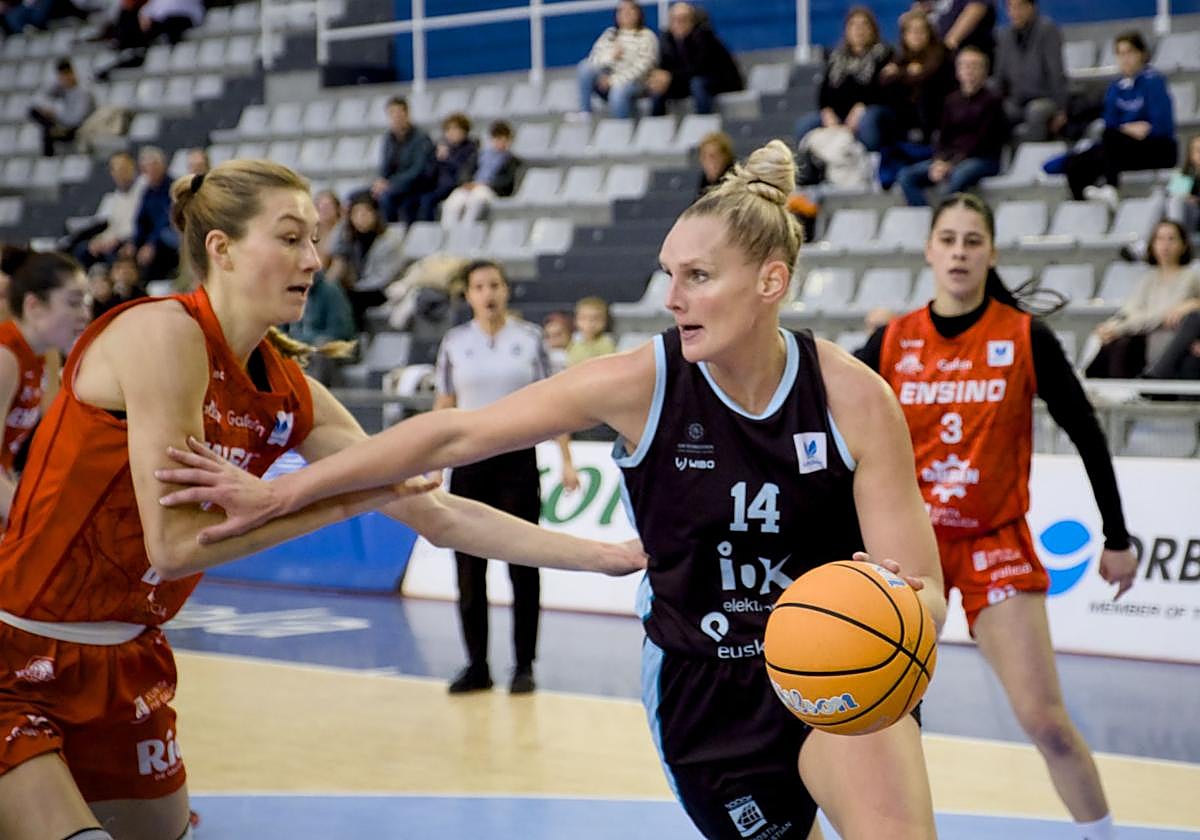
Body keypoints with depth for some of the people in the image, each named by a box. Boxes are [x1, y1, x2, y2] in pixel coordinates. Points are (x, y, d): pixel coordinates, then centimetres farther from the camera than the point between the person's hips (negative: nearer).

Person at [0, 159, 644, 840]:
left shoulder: (288, 393, 4)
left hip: (122, 665, 8)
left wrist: (602, 555, 3)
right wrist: (348, 499, -17)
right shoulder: (164, 332, -17)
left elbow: (432, 512, 7)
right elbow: (174, 542, -22)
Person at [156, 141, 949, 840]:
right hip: (703, 679, 1)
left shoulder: (856, 399, -17)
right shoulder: (642, 382, -16)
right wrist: (279, 494, -11)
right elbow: (454, 433, -11)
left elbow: (921, 588, -15)